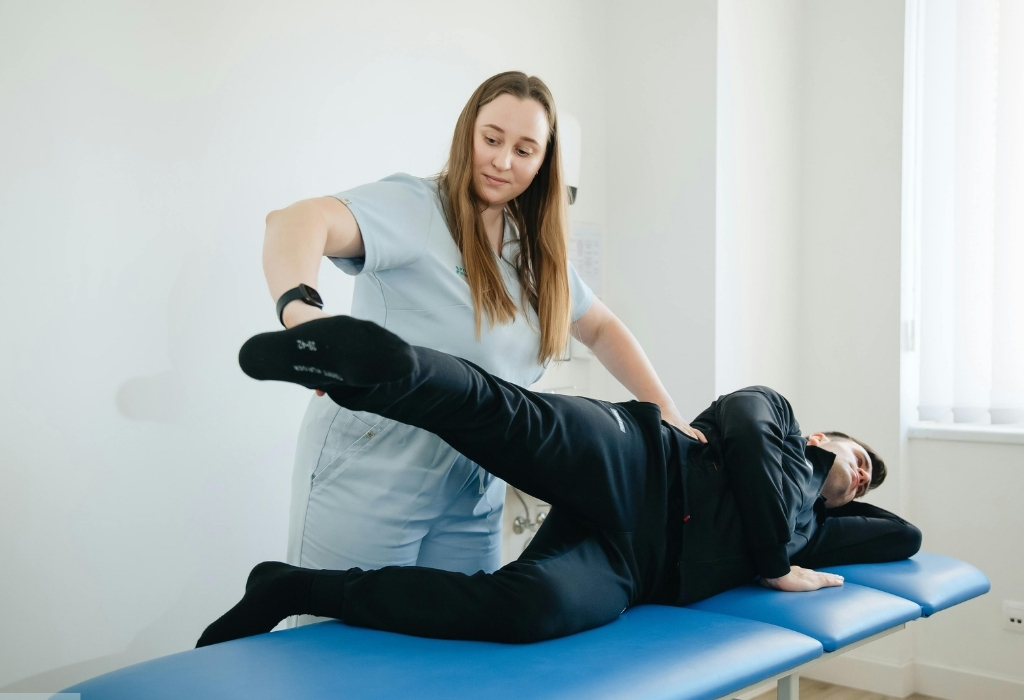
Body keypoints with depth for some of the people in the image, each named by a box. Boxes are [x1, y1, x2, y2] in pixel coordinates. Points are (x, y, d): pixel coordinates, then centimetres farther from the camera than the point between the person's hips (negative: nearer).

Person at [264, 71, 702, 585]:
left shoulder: (537, 252, 11)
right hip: (370, 478, -6)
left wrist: (668, 416, 14)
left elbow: (600, 328, 23)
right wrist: (300, 309, -49)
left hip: (473, 497, 6)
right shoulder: (412, 208, -11)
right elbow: (296, 222, -28)